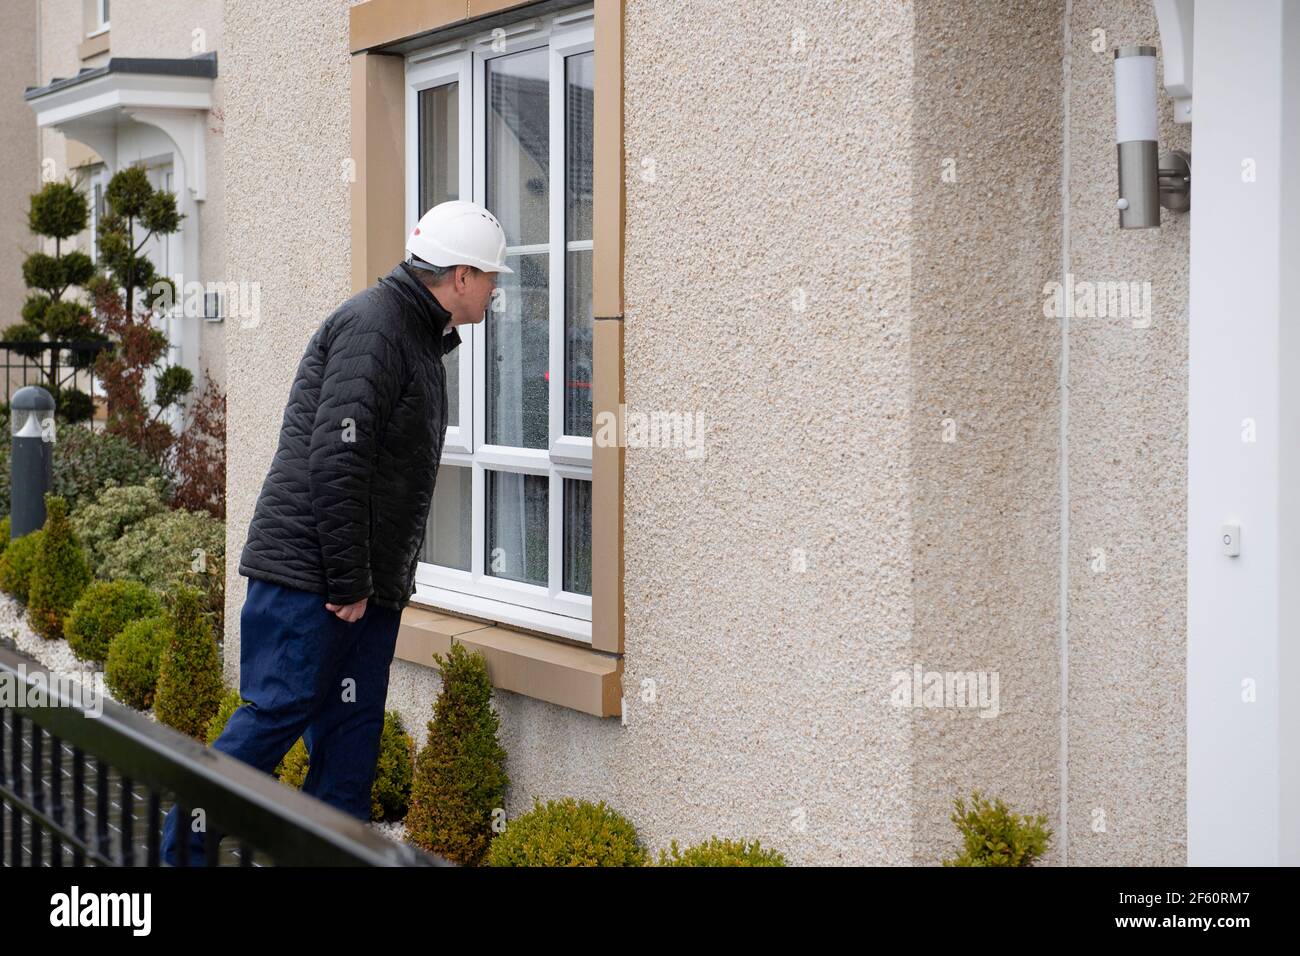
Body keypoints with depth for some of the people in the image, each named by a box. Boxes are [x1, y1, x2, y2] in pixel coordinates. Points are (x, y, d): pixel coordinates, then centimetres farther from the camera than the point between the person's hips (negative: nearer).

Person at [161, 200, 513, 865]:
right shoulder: (372, 326, -14)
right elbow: (335, 459, -22)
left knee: (353, 725, 8)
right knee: (279, 710, -7)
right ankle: (184, 849, 4)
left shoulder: (417, 336, 18)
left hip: (365, 581, 10)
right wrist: (346, 582, -20)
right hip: (310, 568, -10)